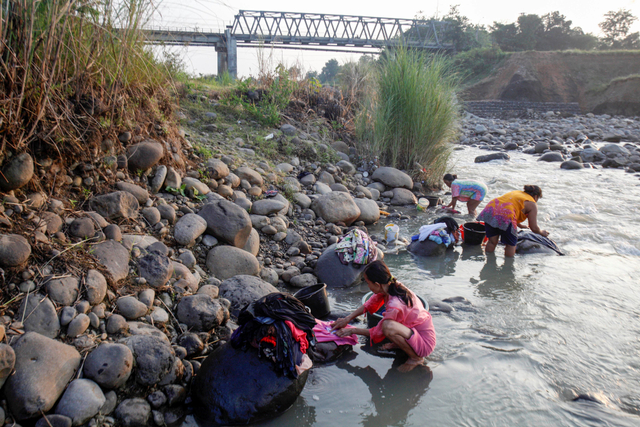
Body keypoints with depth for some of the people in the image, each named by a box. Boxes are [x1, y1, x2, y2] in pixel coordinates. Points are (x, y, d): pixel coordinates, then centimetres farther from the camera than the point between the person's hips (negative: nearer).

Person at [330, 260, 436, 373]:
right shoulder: (393, 286, -7)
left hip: (425, 343, -8)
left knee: (388, 326, -32)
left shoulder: (395, 305, -30)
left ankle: (416, 358, -10)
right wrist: (347, 319, 9)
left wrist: (353, 331, -4)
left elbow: (378, 333, -16)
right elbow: (369, 304, 9)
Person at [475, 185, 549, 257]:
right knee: (511, 244, 11)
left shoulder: (516, 193, 32)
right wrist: (542, 233, 33)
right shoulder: (532, 204, 13)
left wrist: (519, 225, 58)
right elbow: (534, 228, 12)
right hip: (505, 216, -7)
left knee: (492, 242, 18)